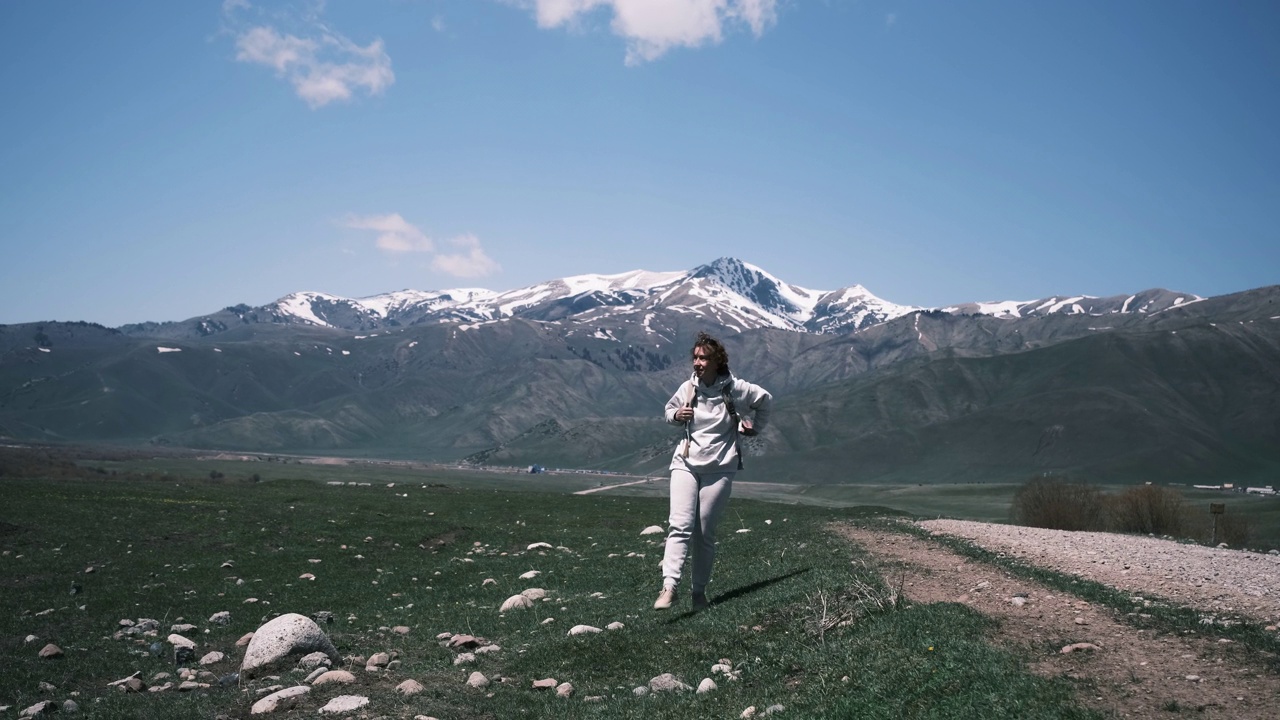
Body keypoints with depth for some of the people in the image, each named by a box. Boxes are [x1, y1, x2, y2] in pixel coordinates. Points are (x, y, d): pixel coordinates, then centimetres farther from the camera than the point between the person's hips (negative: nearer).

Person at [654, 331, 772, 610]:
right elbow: (669, 409, 17)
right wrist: (676, 415, -5)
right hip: (686, 464, 2)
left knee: (705, 533, 2)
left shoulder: (734, 389, -7)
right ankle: (669, 587, -19)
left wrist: (755, 428, 14)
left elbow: (765, 399, 11)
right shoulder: (688, 388, 0)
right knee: (680, 526, -13)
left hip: (719, 468, -1)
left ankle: (699, 591, 14)